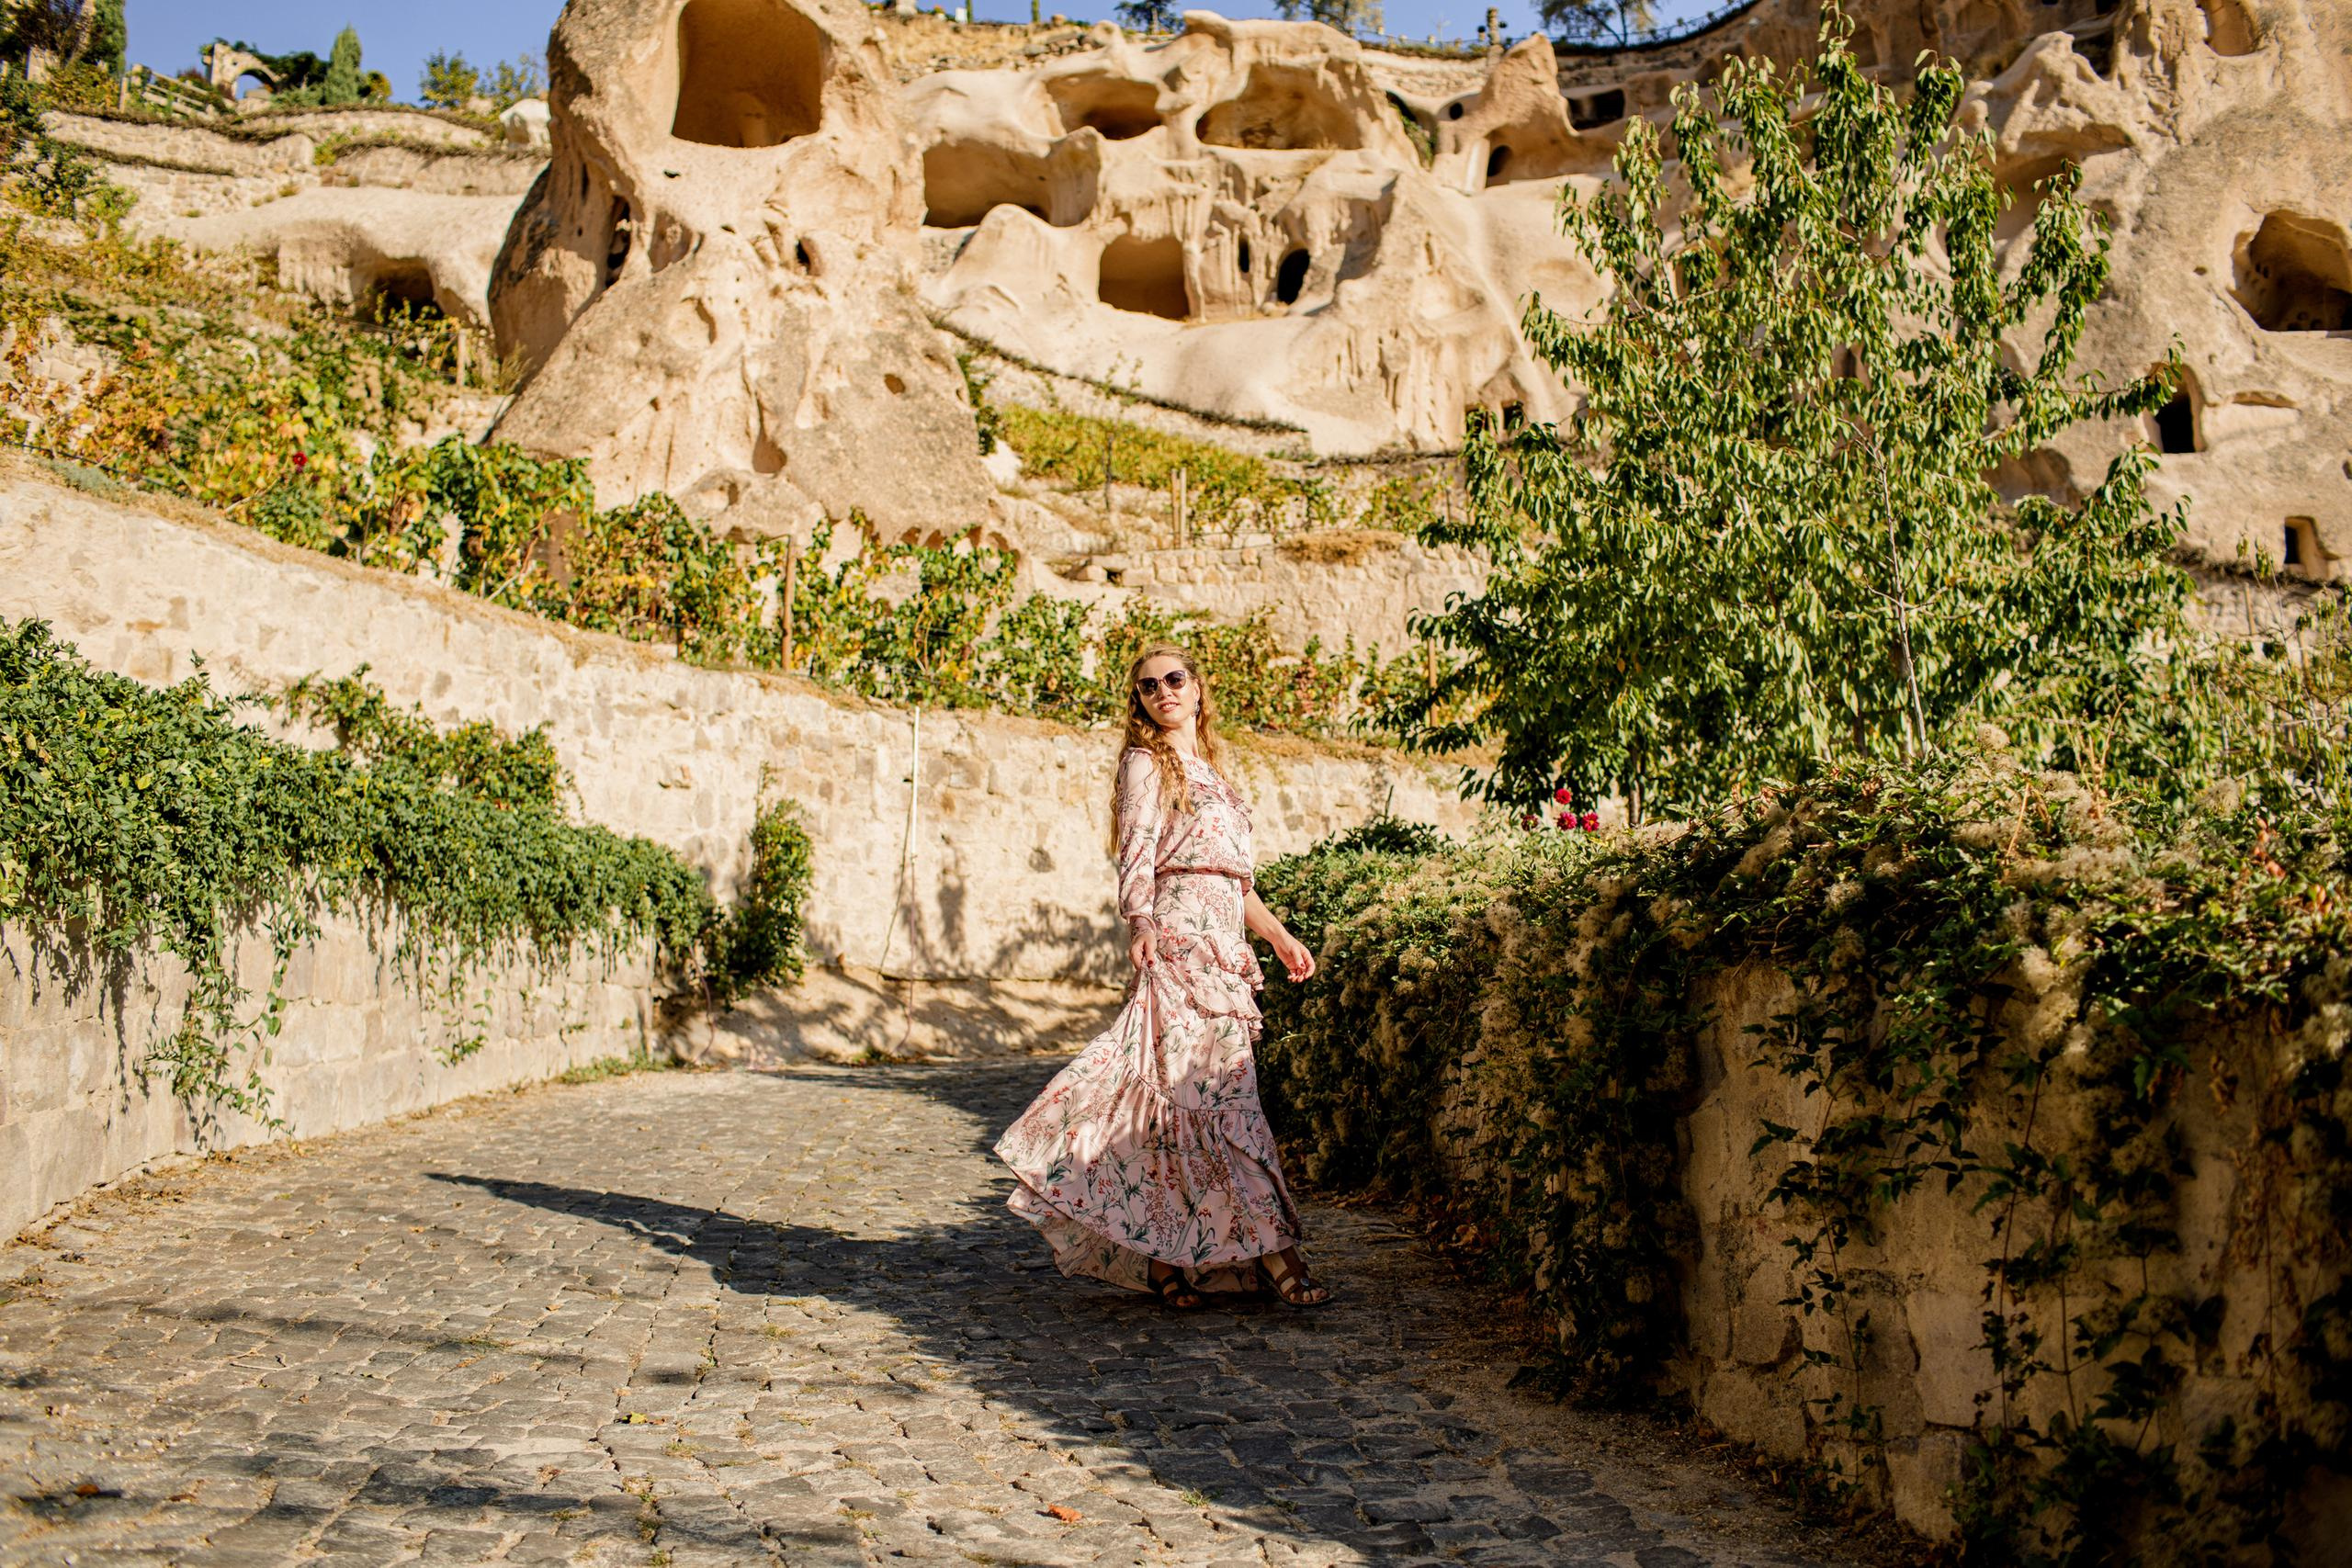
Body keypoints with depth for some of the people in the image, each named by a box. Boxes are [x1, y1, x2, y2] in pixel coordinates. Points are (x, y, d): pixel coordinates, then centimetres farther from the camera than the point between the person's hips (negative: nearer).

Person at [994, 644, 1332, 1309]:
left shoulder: (1210, 771, 25)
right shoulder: (1145, 763, 3)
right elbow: (1137, 856, -9)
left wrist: (1280, 936, 25)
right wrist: (1142, 924, -24)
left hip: (1221, 946, 8)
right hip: (1177, 937, -8)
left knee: (1181, 1093, 5)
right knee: (1216, 1093, -10)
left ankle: (1164, 1259, 9)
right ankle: (1272, 1254, -11)